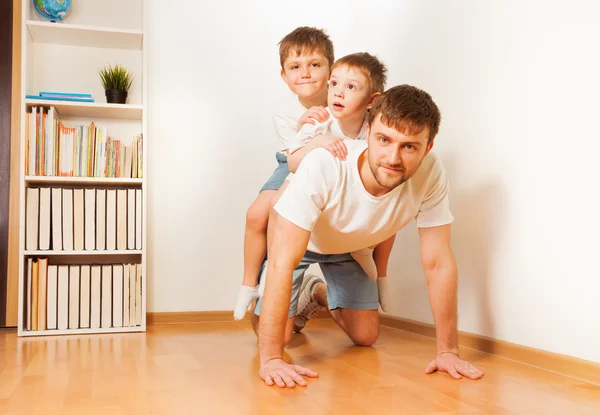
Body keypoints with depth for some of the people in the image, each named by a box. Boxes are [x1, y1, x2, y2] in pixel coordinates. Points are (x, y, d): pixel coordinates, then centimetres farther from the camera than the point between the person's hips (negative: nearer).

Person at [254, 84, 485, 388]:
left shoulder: (430, 174, -33)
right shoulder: (323, 165, -42)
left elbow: (438, 263, -24)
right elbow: (283, 262, -40)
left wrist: (448, 350, -24)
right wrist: (271, 359, -43)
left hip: (349, 247, 3)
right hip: (294, 237, -3)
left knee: (365, 337, 3)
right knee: (276, 336, -11)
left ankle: (318, 293, 34)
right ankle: (297, 298, 24)